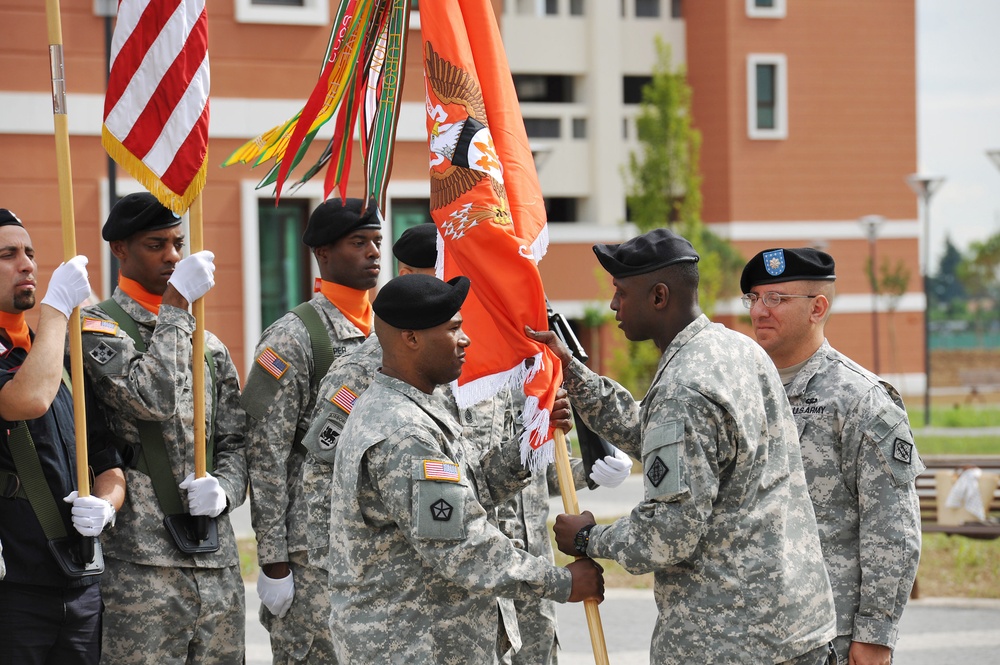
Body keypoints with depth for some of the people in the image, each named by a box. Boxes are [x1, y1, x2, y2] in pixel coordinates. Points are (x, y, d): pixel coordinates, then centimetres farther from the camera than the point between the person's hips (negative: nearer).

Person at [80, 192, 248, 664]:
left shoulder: (207, 343, 19)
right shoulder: (97, 327, -1)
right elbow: (152, 397, -19)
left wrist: (225, 488, -3)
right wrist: (175, 304, -12)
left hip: (217, 558, 6)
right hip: (140, 561, -6)